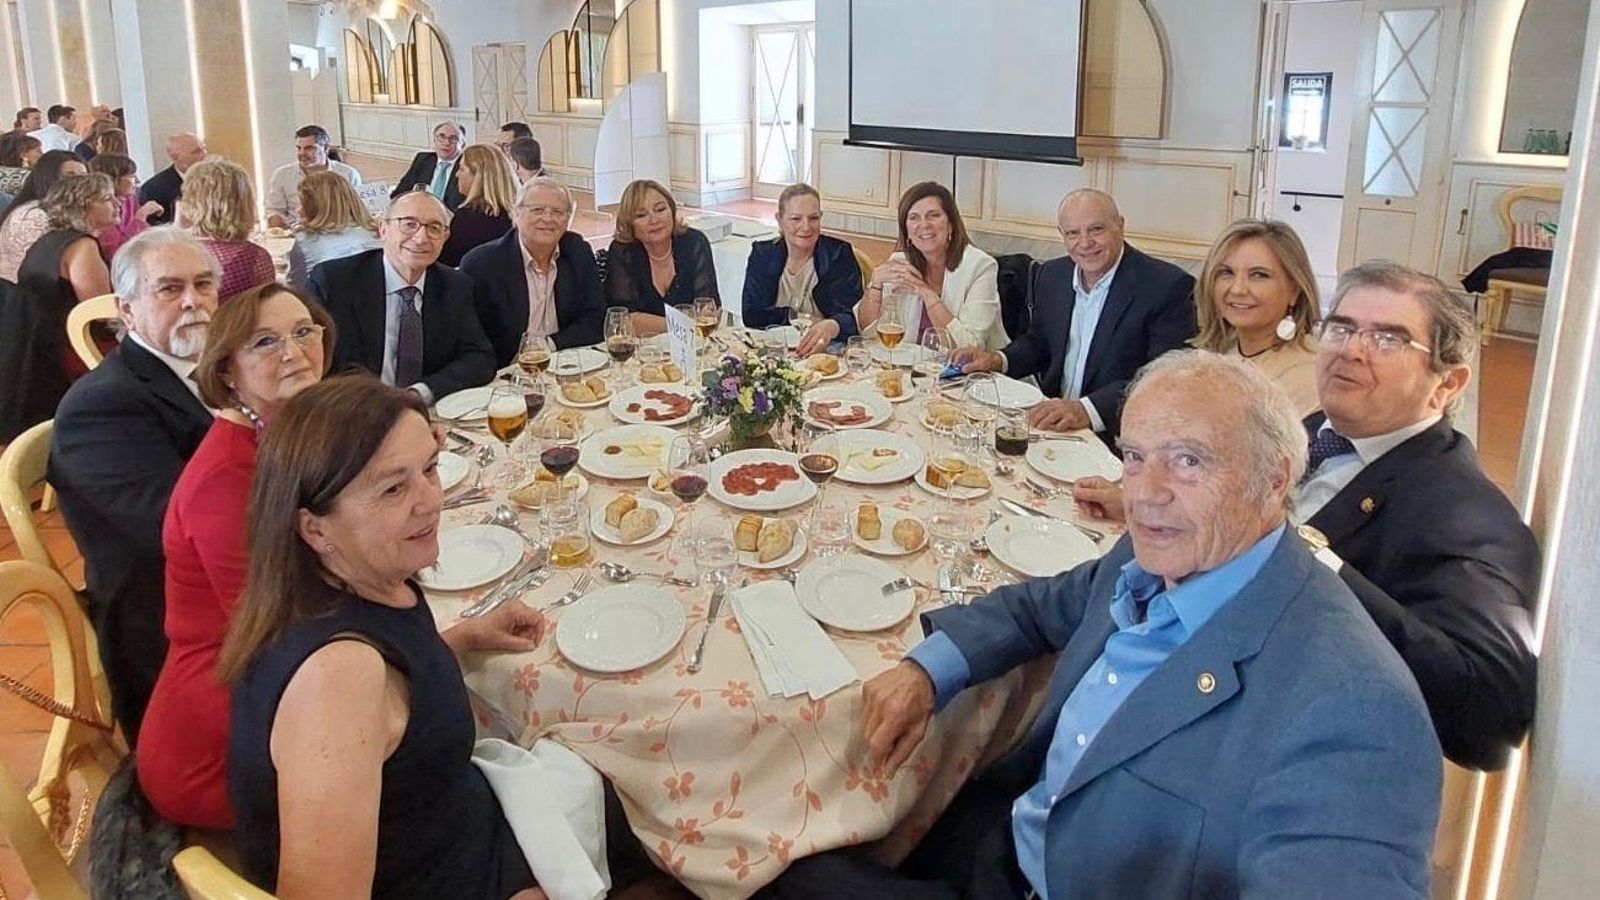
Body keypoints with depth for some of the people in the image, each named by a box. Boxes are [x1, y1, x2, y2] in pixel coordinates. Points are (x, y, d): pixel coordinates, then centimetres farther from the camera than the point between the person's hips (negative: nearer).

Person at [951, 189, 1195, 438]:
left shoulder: (1168, 286, -12)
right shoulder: (1051, 276, 10)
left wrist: (1087, 410, -32)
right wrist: (999, 360, 3)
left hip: (1115, 439, -7)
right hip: (1052, 425, 7)